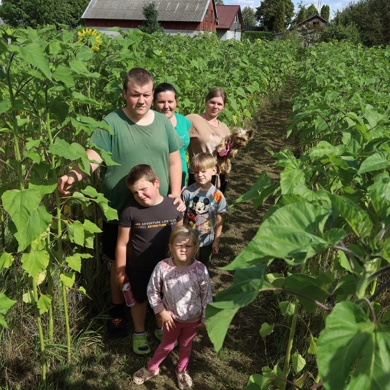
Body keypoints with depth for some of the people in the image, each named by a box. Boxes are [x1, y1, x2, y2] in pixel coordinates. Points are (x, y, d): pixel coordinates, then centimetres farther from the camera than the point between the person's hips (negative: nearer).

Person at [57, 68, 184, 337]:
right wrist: (73, 176, -39)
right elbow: (93, 157, -20)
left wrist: (176, 193, -4)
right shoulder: (112, 123, -10)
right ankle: (118, 309, 37)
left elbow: (174, 161, 7)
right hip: (121, 211, -3)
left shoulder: (163, 122, 2)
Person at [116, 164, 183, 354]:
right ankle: (139, 334, 43)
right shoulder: (130, 212, -18)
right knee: (140, 300, 19)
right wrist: (120, 271, -7)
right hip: (138, 268, -2)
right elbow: (122, 244, -10)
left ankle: (161, 329, 48)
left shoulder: (173, 207, -12)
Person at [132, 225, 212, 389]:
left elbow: (207, 296, -12)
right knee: (166, 345, 22)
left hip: (193, 318, 0)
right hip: (172, 317, 0)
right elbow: (152, 291, -10)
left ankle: (181, 371, 53)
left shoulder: (200, 270, -25)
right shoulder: (162, 267, -25)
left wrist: (205, 319, -5)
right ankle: (151, 369, 50)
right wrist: (161, 311, -10)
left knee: (186, 345, 25)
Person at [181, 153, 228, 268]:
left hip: (207, 240, 1)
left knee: (203, 265, 24)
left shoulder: (217, 195, -14)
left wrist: (216, 241, -3)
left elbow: (219, 220, -6)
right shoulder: (187, 192, -15)